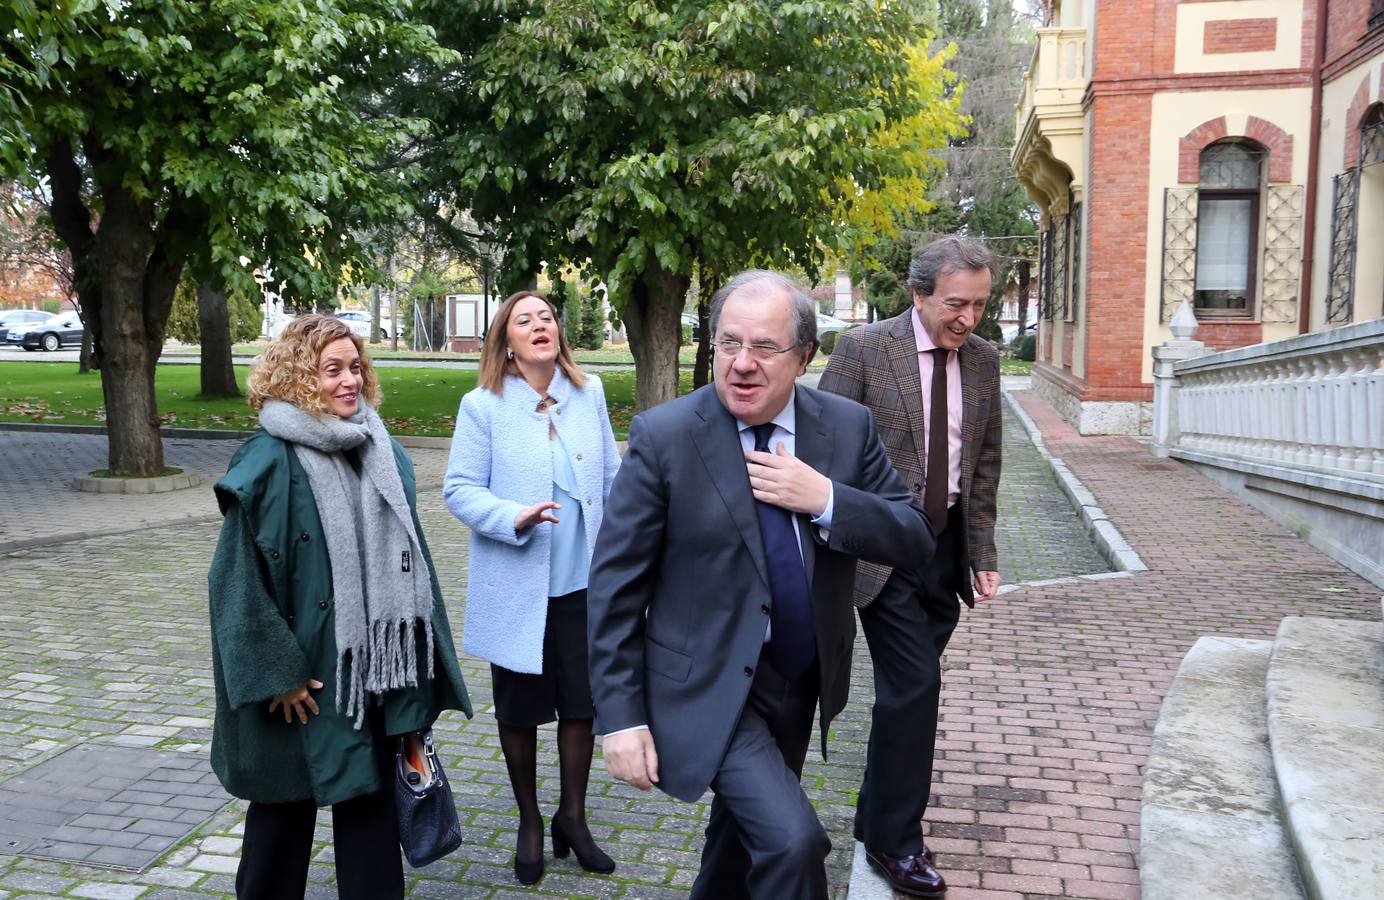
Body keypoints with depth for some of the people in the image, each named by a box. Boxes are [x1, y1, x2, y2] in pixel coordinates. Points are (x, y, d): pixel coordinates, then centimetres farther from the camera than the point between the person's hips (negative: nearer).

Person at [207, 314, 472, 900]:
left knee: (370, 797, 13)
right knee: (288, 804, 12)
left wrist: (417, 654, 10)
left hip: (374, 665, 5)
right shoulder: (270, 462, -12)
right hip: (301, 668, -5)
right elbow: (240, 578, -13)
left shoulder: (381, 451, 6)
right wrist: (276, 672, -16)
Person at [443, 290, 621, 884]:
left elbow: (611, 475, 7)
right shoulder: (483, 406, -8)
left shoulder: (589, 394, 1)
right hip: (516, 588, -2)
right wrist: (514, 518, -25)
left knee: (581, 702, 11)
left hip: (582, 581, 3)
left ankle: (572, 816, 32)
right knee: (520, 709, 13)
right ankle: (529, 822, 34)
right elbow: (459, 489, -8)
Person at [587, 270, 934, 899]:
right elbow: (615, 583, -12)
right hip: (710, 688, -4)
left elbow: (914, 540, -5)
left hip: (803, 680, 5)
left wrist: (825, 499, -22)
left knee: (746, 829, 22)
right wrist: (621, 718, -14)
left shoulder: (847, 426, -5)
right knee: (792, 841, -19)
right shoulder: (664, 436, -15)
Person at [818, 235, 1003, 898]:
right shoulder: (862, 349, -11)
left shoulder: (983, 359, 6)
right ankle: (894, 840, 10)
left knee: (909, 687, 13)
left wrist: (982, 555, 11)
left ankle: (876, 814, 33)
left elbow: (984, 465, 13)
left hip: (945, 545, 5)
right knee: (915, 683, -8)